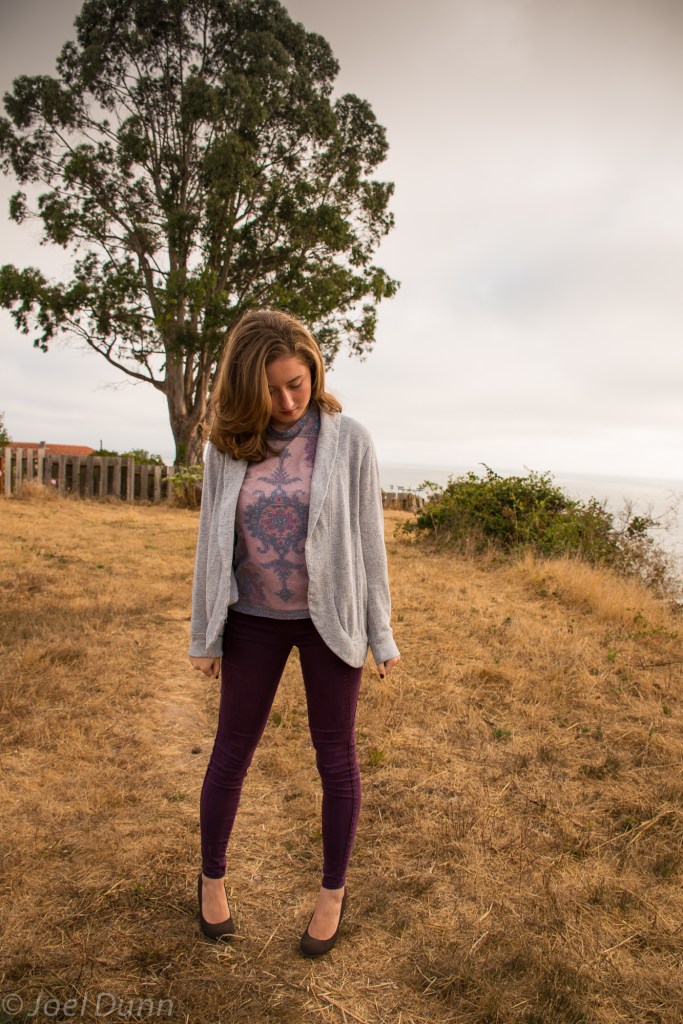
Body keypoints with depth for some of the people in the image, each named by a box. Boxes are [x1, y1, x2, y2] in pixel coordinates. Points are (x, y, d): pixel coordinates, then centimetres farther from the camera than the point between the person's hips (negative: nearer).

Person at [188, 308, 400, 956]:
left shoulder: (348, 440, -9)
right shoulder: (229, 444, -5)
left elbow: (367, 539, -5)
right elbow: (212, 541, 2)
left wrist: (381, 634, -2)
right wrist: (205, 635, 6)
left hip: (329, 617, -1)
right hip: (254, 620, 2)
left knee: (336, 757, 11)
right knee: (232, 752, 14)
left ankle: (333, 890, 35)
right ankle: (211, 876, 40)